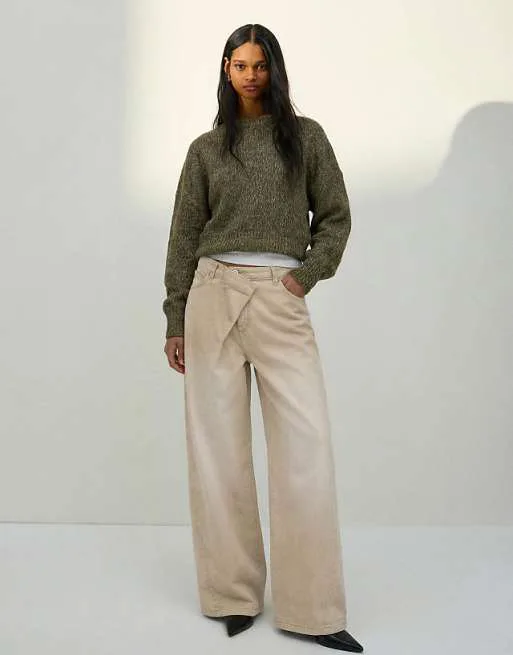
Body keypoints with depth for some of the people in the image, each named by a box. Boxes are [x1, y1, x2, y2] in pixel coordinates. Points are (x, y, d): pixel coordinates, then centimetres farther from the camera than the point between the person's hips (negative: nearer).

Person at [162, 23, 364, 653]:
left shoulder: (305, 135, 12)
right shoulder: (206, 148, 12)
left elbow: (336, 216, 11)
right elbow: (184, 236, 11)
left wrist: (307, 273, -5)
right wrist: (175, 322, 6)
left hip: (282, 300, -1)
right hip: (214, 294, 1)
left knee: (307, 448, -7)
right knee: (218, 446, 1)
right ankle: (235, 594, 13)